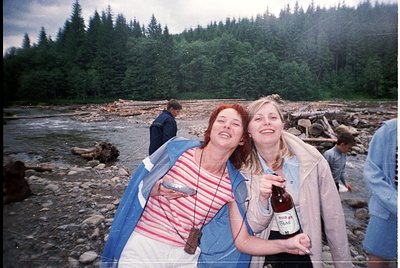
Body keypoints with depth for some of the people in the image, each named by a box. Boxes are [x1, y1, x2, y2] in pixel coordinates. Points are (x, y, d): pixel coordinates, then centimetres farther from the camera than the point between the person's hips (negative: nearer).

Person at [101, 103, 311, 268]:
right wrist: (158, 190, -21)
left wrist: (285, 245, -17)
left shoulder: (234, 185, -8)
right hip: (142, 246, -1)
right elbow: (138, 185, -1)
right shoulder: (177, 148, -12)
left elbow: (242, 241, -4)